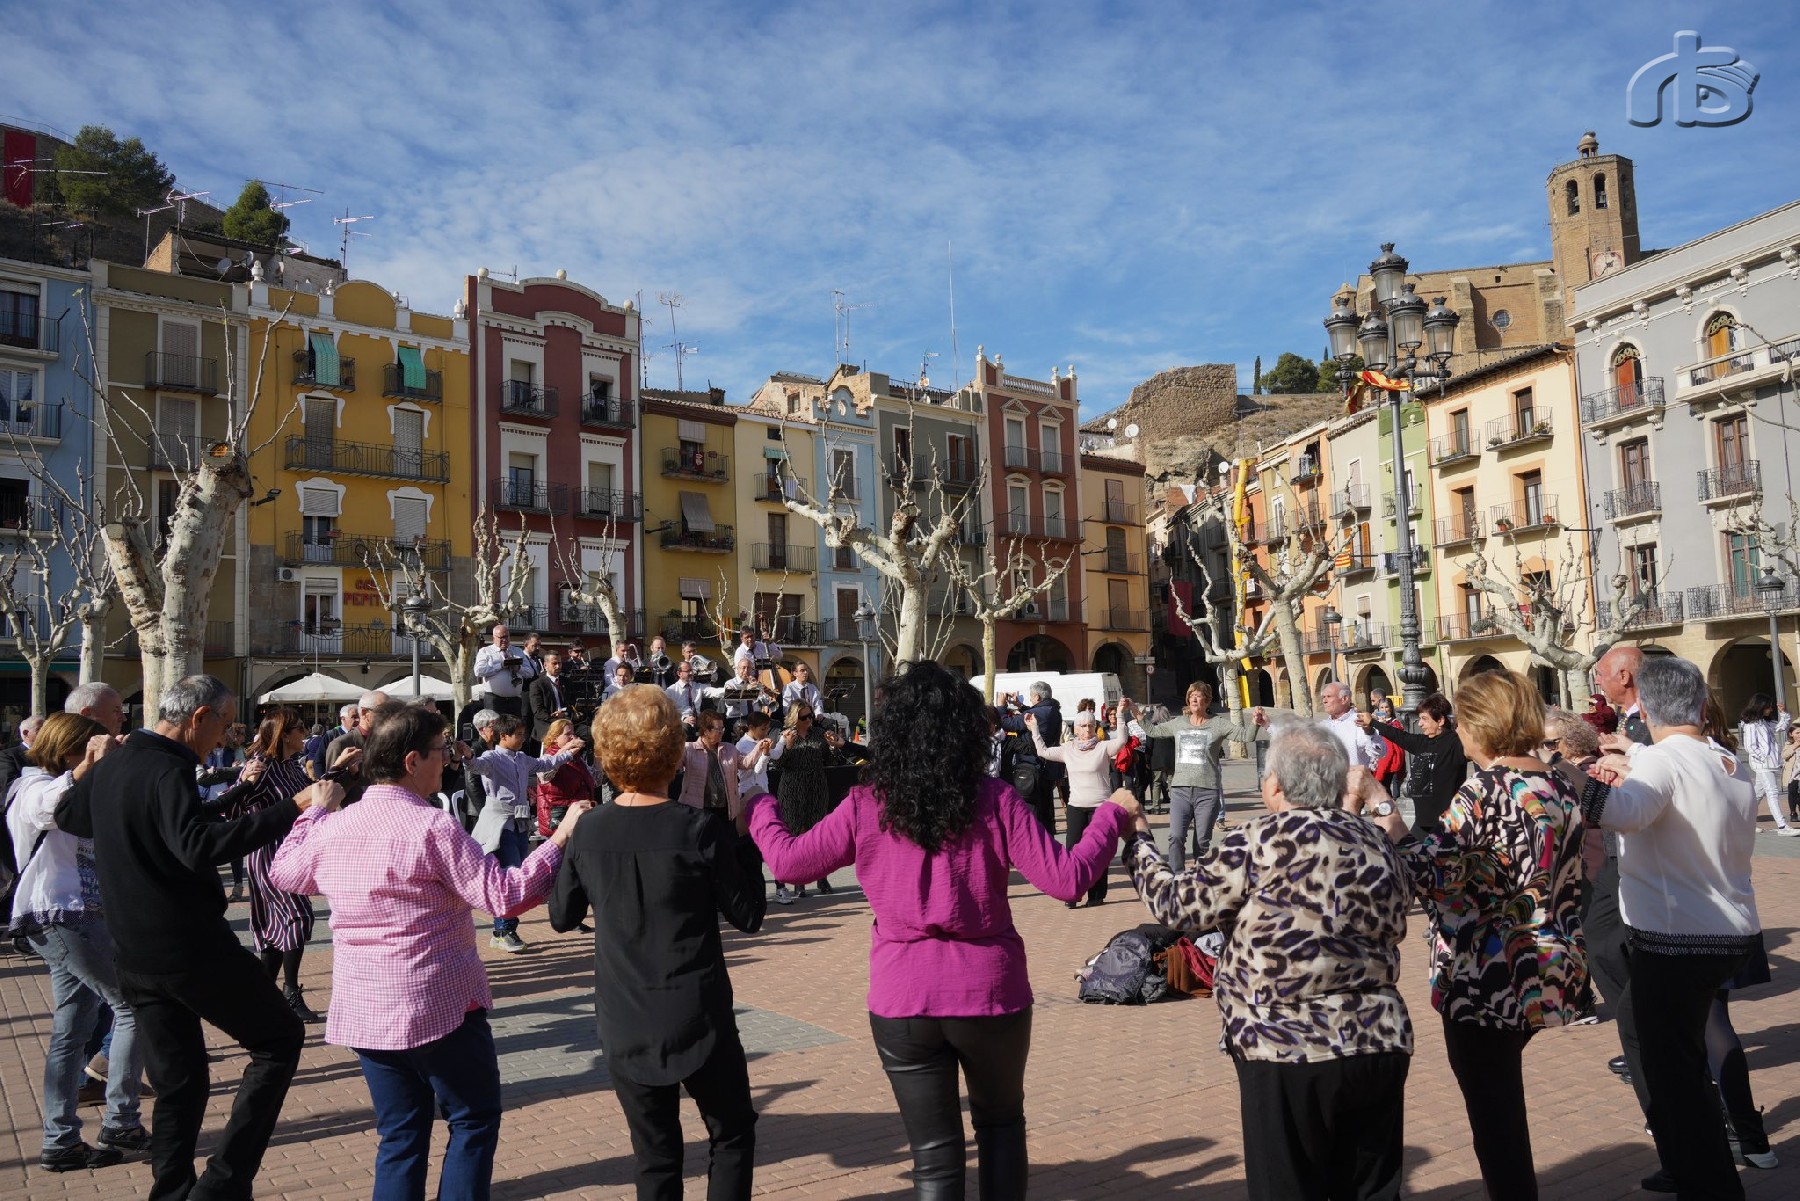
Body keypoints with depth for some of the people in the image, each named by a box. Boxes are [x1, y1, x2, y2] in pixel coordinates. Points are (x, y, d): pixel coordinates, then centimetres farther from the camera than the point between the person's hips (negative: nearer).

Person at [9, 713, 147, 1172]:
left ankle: (60, 1142, 14)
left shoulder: (76, 792, 21)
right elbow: (49, 807, -33)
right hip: (63, 915, -10)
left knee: (72, 1029, 10)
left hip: (66, 920, 10)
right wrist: (86, 767, -47)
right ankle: (119, 1123, 0)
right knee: (133, 1005, -6)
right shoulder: (36, 786, -7)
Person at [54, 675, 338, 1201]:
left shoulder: (111, 765, 10)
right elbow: (200, 846, -35)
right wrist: (293, 809, -38)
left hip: (133, 955, 9)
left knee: (178, 1083, 16)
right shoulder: (167, 771, -18)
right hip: (191, 949, -9)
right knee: (280, 1038, 4)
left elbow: (67, 815, 30)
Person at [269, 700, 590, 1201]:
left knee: (400, 1133, 17)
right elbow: (505, 895, -20)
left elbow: (283, 872, 22)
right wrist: (561, 837, -14)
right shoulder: (432, 827, -18)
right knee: (474, 1121, 10)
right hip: (439, 1005, -6)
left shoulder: (333, 827, 1)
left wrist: (316, 810, 32)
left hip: (363, 1011, 7)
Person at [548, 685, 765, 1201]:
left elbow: (562, 917, 9)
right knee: (732, 1134, 17)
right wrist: (744, 833, -2)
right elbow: (748, 916, -8)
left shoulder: (588, 832, -6)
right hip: (696, 1020, -3)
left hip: (625, 1028, 4)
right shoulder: (700, 828, -17)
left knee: (655, 1154, 16)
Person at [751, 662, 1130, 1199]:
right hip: (989, 990, 0)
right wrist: (1111, 814, 2)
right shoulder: (994, 799, -9)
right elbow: (1066, 879, -12)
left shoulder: (866, 806, -6)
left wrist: (760, 808, 22)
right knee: (1000, 1120, 26)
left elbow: (788, 862, 3)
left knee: (934, 1152, 11)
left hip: (902, 997, 0)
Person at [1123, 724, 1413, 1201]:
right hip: (1380, 1047, 6)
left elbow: (1180, 907, -6)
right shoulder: (1380, 848, 7)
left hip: (1288, 1054, -6)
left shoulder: (1262, 841, -12)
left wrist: (1137, 841, 11)